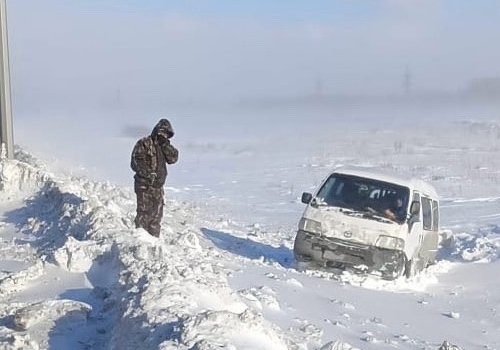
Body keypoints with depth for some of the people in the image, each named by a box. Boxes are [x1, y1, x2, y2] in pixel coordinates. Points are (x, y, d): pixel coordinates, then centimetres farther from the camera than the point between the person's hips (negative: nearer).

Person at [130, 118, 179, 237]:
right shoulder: (144, 143, -6)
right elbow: (135, 162, -13)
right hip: (145, 186, -7)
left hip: (158, 187, 7)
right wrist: (148, 174, -21)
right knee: (144, 214, -10)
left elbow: (173, 158, -2)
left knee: (157, 215, 11)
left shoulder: (164, 146, 14)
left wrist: (165, 144, -11)